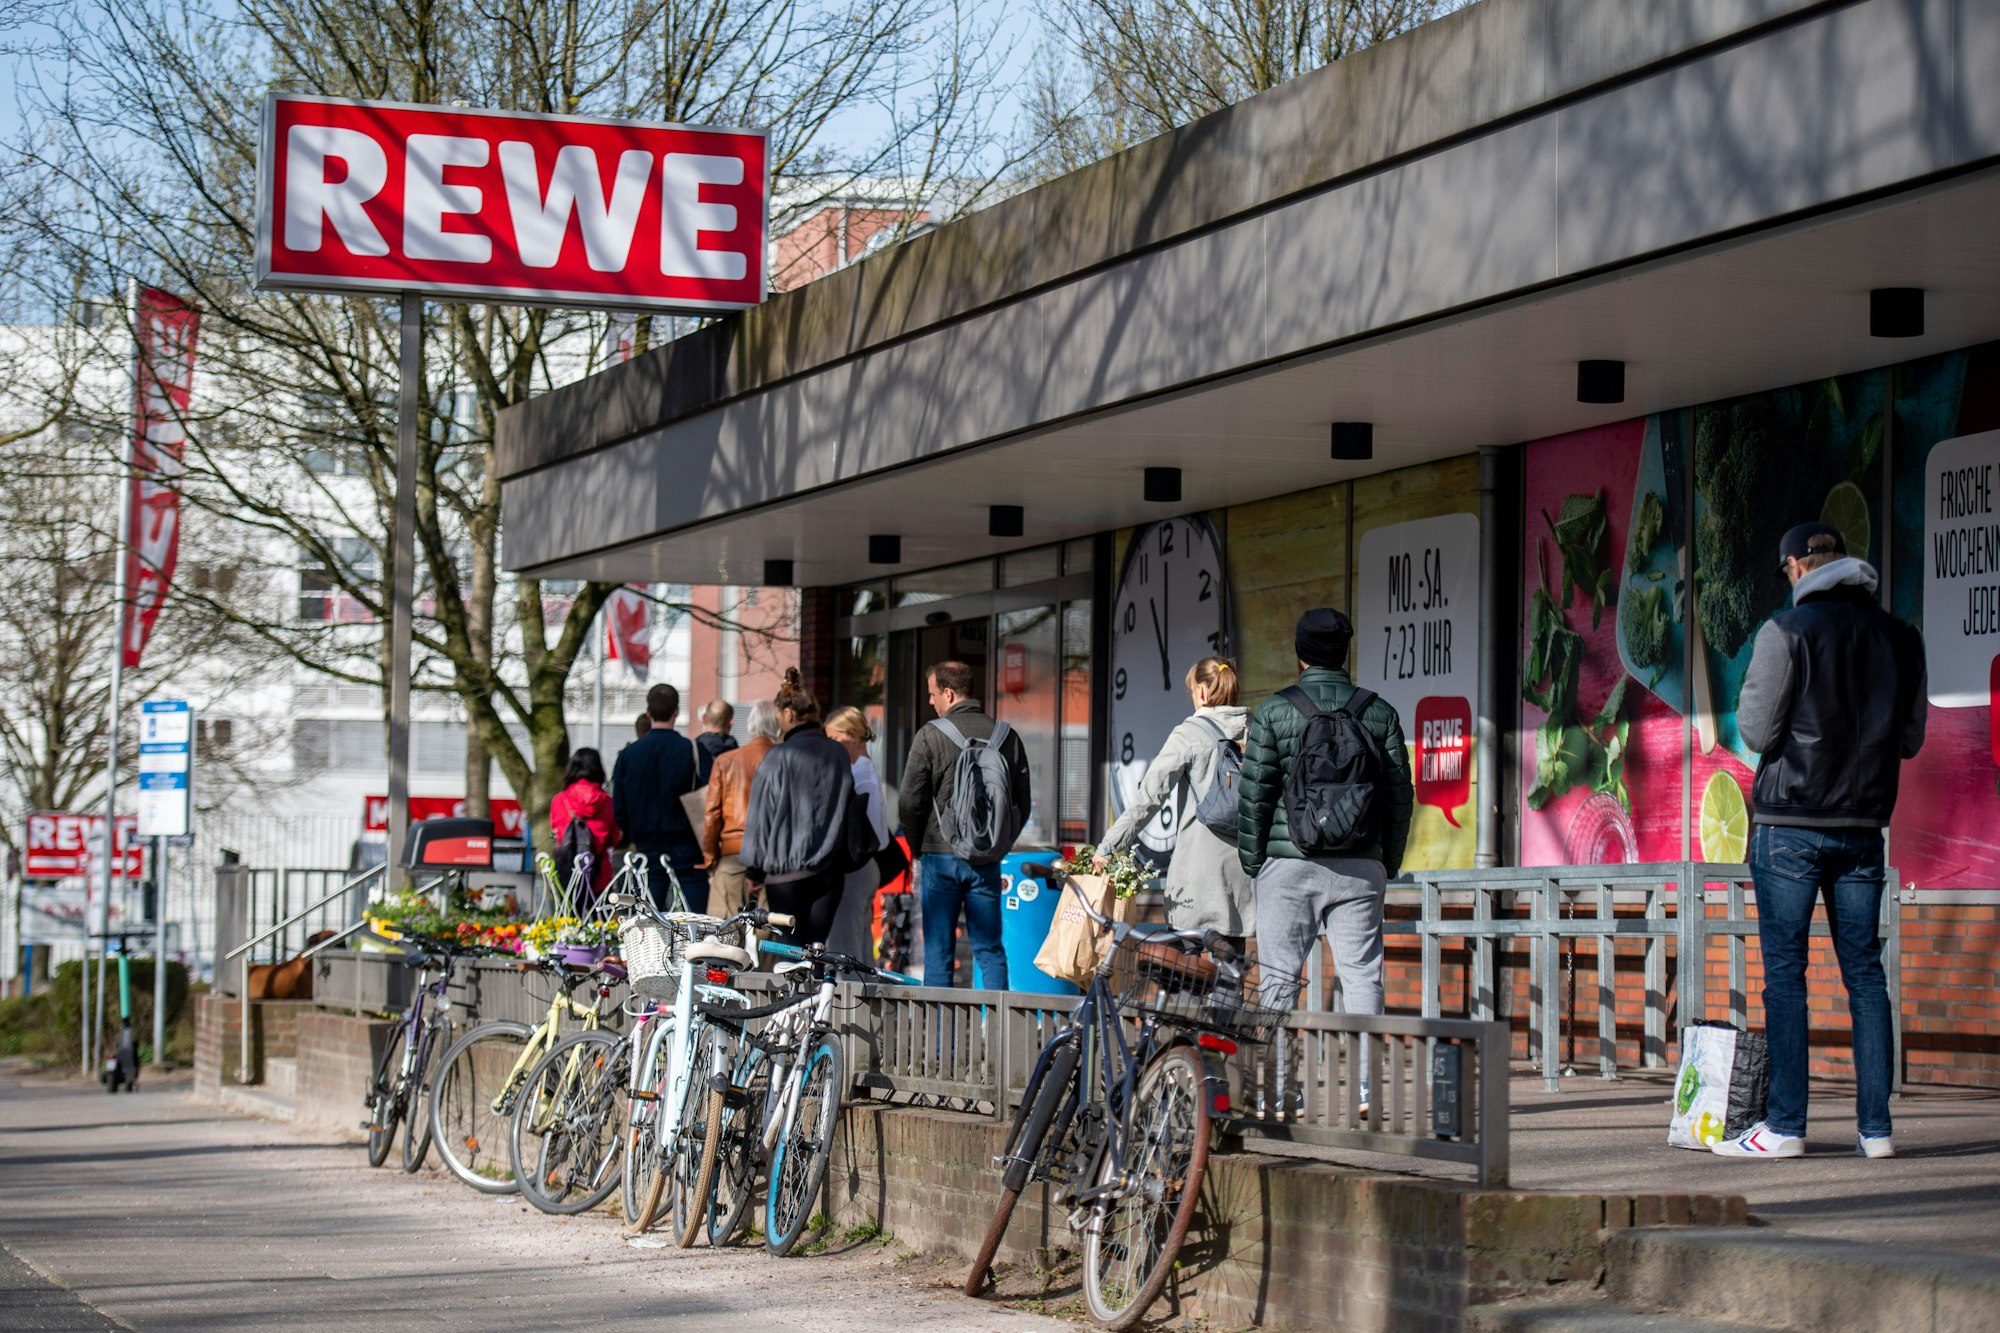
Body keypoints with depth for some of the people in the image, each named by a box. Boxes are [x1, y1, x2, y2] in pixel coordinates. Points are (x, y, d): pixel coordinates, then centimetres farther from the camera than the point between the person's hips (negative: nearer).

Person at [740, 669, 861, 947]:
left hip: (787, 872, -5)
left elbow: (761, 817, -7)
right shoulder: (838, 754, 6)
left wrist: (753, 869, 2)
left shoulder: (779, 758, -10)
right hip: (828, 871, 5)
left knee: (792, 948, -2)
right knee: (817, 943, 7)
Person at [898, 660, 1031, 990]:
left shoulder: (930, 735, -7)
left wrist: (918, 846, 7)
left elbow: (910, 802, -8)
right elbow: (1023, 803, 9)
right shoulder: (1007, 737, 4)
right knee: (990, 950, 8)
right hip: (987, 862, 3)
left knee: (938, 952, 2)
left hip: (939, 855, -3)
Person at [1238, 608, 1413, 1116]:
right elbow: (1400, 794, 8)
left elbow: (1254, 794, -3)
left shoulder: (1275, 711, -2)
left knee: (1280, 974, 3)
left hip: (1289, 864, -2)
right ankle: (1364, 1086, -4)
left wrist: (1251, 862, 6)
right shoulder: (1379, 712, 6)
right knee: (1361, 973, 3)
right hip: (1359, 865, 2)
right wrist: (1389, 862, 17)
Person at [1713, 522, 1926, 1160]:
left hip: (1791, 823, -4)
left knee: (1784, 971, -1)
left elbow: (1757, 731, -10)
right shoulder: (1901, 637, 7)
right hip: (1864, 824, 4)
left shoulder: (1787, 631, -9)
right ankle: (1875, 1126, 6)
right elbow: (1911, 737, 12)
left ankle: (1785, 1125, -3)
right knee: (1864, 970, 8)